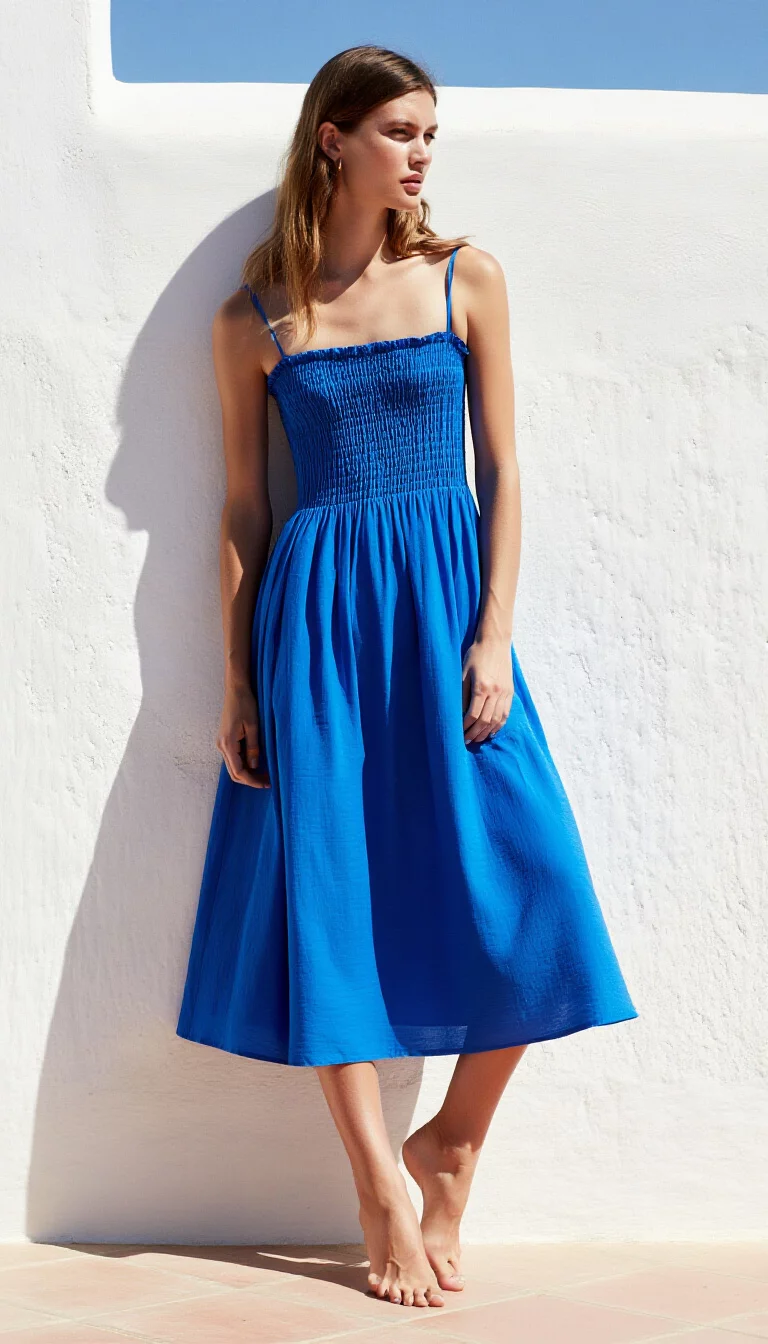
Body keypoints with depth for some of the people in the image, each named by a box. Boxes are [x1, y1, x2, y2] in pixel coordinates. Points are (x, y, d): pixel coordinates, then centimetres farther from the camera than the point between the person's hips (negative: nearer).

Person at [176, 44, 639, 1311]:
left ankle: (448, 1155, 16)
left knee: (518, 900, -6)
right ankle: (385, 1197, 14)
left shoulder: (464, 277, 5)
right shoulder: (253, 317, 4)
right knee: (330, 900, 0)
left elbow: (501, 467, 3)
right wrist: (235, 685, 3)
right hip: (315, 614, 0)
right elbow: (243, 507, 6)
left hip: (445, 602, 1)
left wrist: (494, 637, -7)